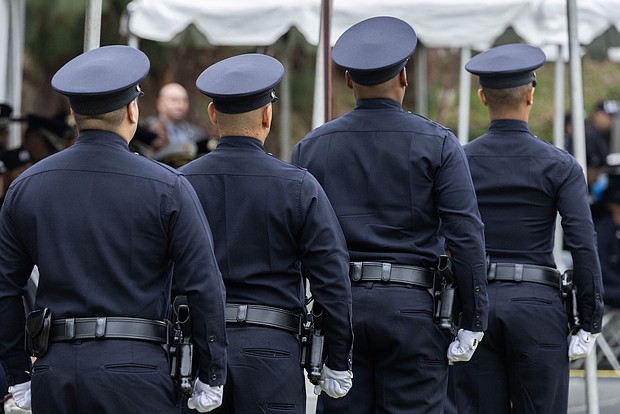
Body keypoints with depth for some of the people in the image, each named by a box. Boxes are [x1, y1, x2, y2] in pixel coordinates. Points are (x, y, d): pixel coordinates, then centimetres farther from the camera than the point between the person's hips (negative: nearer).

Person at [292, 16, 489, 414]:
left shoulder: (311, 147, 7)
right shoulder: (436, 143, -1)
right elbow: (466, 234, -8)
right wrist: (473, 320, -4)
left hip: (337, 305, 3)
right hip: (411, 307, -2)